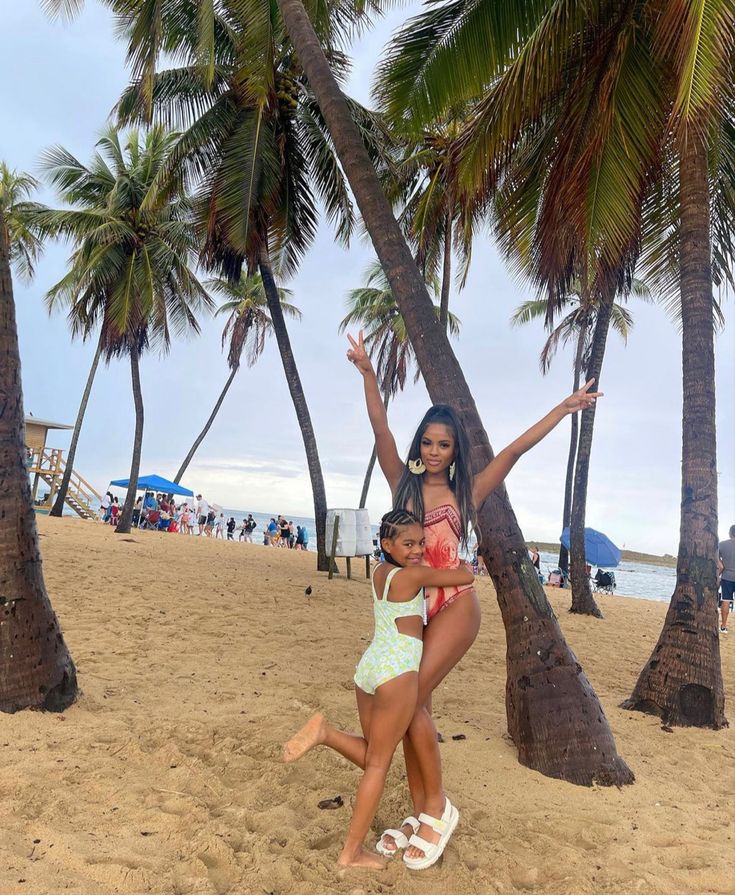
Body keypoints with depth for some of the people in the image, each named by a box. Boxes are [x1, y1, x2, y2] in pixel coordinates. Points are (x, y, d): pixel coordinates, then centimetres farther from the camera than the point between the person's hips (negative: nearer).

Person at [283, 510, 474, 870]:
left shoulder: (378, 572, 12)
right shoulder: (414, 575, -8)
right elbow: (466, 577, 0)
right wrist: (463, 565, 22)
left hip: (367, 667, 7)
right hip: (396, 672, -7)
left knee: (372, 755, 21)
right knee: (378, 763, 5)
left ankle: (327, 731, -2)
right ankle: (351, 852, 11)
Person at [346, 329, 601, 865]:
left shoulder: (467, 492, 3)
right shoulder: (404, 483, 7)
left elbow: (516, 448, 0)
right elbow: (380, 428, -2)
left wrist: (564, 409, -1)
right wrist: (367, 372, -10)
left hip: (454, 606, -3)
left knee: (412, 699, -14)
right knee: (412, 706, 5)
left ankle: (438, 806, 5)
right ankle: (420, 816, 19)